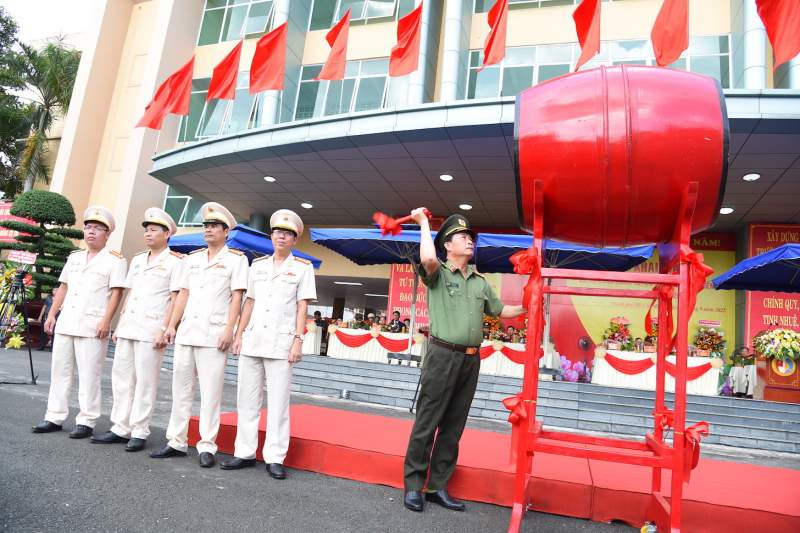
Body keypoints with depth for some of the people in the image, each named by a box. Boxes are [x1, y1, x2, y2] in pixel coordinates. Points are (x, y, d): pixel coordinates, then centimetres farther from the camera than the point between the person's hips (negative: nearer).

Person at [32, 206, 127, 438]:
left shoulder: (115, 260, -3)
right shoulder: (74, 257, 17)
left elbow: (116, 292, -10)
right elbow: (63, 288, 20)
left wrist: (106, 321, -18)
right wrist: (51, 314, 14)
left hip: (92, 327, -7)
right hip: (65, 323, 7)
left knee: (89, 375, -3)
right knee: (59, 370, 10)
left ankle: (86, 421, 5)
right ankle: (55, 418, 20)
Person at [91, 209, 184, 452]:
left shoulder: (175, 261, -3)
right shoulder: (137, 260, 18)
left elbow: (175, 299, -9)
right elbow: (129, 294, 20)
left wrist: (164, 330, -16)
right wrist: (119, 325, 15)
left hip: (151, 330, -7)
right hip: (128, 328, 7)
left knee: (145, 383, -1)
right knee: (121, 378, 10)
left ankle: (139, 433, 9)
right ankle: (120, 429, 20)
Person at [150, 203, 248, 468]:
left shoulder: (236, 259, 1)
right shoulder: (192, 258, 17)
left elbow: (237, 297, -6)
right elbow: (183, 294, 18)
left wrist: (229, 330, -14)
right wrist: (171, 325, 10)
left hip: (214, 335, -6)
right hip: (186, 332, 6)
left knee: (210, 393, -3)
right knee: (181, 388, 10)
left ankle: (207, 447, 6)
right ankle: (176, 443, 20)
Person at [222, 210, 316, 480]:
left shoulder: (302, 267, 4)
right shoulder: (258, 265, 14)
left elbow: (302, 306, -1)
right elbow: (249, 302, 15)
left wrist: (298, 341, -8)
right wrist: (239, 334, 9)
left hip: (281, 342, -4)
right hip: (252, 339, 4)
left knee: (278, 402, -1)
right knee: (247, 398, 8)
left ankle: (275, 458, 7)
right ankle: (245, 452, 18)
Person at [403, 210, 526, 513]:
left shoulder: (480, 282, 17)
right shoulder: (438, 274, -2)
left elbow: (501, 311, 25)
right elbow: (428, 259, -25)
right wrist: (423, 223, -12)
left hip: (471, 360, 6)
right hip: (443, 356, -6)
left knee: (454, 427, 11)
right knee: (427, 423, -1)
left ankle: (438, 486, 22)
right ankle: (413, 485, 12)